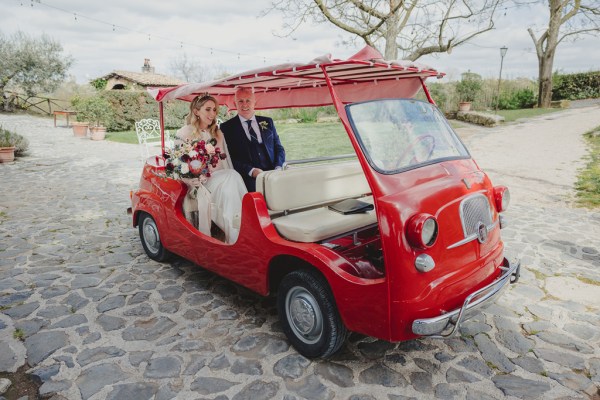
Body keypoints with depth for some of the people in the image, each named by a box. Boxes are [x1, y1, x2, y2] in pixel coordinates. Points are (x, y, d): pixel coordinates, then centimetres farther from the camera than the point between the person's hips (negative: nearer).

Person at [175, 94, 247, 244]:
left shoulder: (218, 134, 20)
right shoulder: (183, 134, 3)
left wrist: (229, 177, -2)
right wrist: (195, 183, -16)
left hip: (221, 177, 5)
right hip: (201, 181, -5)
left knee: (233, 176, -30)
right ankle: (235, 239, -35)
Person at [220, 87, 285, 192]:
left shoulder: (267, 122, 19)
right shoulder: (227, 127, 9)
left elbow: (279, 148, 18)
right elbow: (230, 157, 1)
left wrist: (278, 168, -3)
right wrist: (252, 171, -15)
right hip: (249, 179, -3)